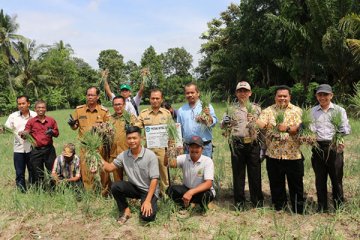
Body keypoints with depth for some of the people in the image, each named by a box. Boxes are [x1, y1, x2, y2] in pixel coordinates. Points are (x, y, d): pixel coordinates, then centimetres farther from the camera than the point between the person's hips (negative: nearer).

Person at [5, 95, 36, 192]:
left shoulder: (35, 115, -1)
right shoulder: (13, 116, 2)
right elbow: (6, 128, -1)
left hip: (32, 148, -1)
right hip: (19, 149, 1)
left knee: (33, 172, 11)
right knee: (19, 173, 7)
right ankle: (22, 192, 19)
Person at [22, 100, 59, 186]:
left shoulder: (51, 120, 6)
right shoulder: (31, 121, 3)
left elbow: (57, 133, 11)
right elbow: (26, 133, -1)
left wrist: (52, 132, -11)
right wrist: (23, 134, -24)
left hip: (49, 149, 1)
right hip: (36, 150, 0)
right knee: (38, 175, 9)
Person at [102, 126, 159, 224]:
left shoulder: (150, 155, -19)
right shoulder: (124, 155, -4)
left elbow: (154, 180, -19)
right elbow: (110, 167, 0)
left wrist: (148, 201, -26)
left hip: (148, 190, -4)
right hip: (134, 187, 4)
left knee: (147, 216, -25)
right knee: (115, 186, -23)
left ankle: (152, 203, 10)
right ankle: (125, 210, 0)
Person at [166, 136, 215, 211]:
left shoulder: (207, 161, -18)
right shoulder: (184, 158, -9)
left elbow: (209, 183, -28)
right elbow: (171, 164, -26)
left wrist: (191, 192, -41)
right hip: (186, 189, 2)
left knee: (205, 195, -36)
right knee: (171, 189, -24)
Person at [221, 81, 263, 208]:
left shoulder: (256, 108, 11)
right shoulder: (232, 109, 8)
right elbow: (224, 127, 4)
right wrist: (224, 122, -18)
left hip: (253, 144, 1)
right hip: (237, 145, 0)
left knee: (255, 173, 6)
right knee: (238, 173, 6)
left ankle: (257, 200, 19)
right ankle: (239, 201, 17)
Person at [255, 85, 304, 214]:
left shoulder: (297, 110, 4)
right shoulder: (268, 111, 6)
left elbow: (299, 128, -9)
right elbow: (260, 124, -11)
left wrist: (287, 128, -28)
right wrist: (252, 121, -33)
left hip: (293, 154, -1)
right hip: (273, 154, 1)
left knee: (296, 183, 7)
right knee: (276, 183, 11)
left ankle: (298, 210, 22)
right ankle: (278, 207, 29)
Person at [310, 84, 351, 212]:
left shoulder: (339, 110, 4)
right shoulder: (313, 111, 11)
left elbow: (345, 129, -3)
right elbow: (310, 128, 4)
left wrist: (341, 140, -21)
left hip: (334, 147, -2)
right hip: (318, 147, 2)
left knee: (337, 178, 2)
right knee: (320, 179, 9)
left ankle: (339, 206, 16)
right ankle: (321, 207, 21)